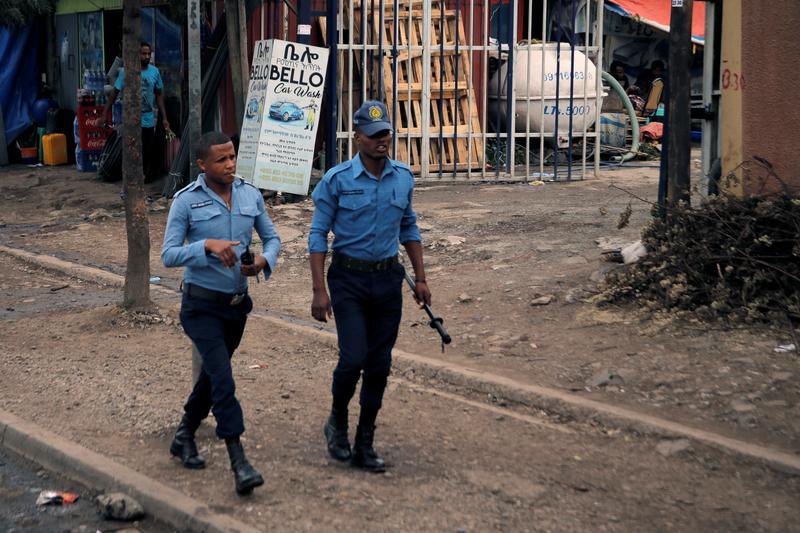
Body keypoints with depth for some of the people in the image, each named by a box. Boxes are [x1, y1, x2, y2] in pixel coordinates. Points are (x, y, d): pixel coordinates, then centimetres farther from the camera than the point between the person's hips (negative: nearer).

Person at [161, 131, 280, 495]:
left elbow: (272, 238, 11)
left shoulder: (250, 195, 2)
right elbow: (169, 255, -12)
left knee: (212, 376, 19)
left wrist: (264, 261, -11)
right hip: (201, 304, -5)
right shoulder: (186, 200, -10)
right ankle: (239, 462, -14)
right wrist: (208, 245, -28)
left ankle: (184, 437, 40)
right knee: (223, 378, -15)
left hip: (237, 303, 5)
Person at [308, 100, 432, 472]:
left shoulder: (403, 177, 4)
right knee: (353, 358, -13)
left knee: (379, 365, 6)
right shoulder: (337, 180, -9)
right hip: (349, 278, -4)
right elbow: (318, 235, -6)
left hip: (388, 278, 4)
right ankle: (337, 422, 17)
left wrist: (421, 278, 12)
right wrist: (319, 290, -12)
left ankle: (364, 445, 18)